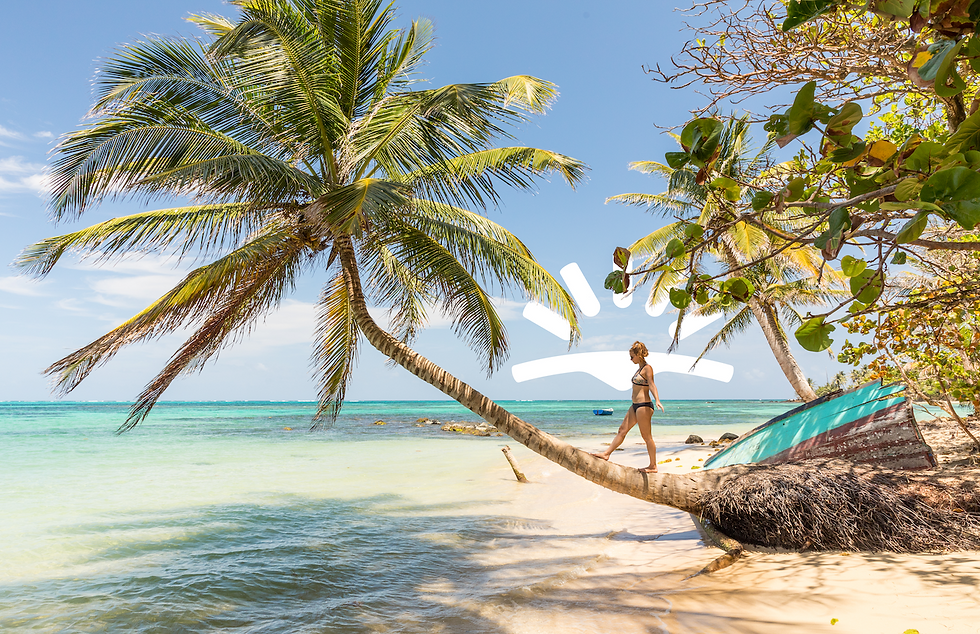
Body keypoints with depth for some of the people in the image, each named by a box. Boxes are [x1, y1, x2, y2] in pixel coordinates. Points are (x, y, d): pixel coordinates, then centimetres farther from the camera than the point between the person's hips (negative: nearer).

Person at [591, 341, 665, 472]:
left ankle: (653, 466, 8)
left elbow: (652, 384, -25)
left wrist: (657, 401, -38)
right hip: (636, 406, 10)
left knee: (647, 436, -2)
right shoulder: (640, 369, 15)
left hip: (643, 406, -10)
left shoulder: (647, 368, -12)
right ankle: (607, 453, 16)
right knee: (622, 430, 11)